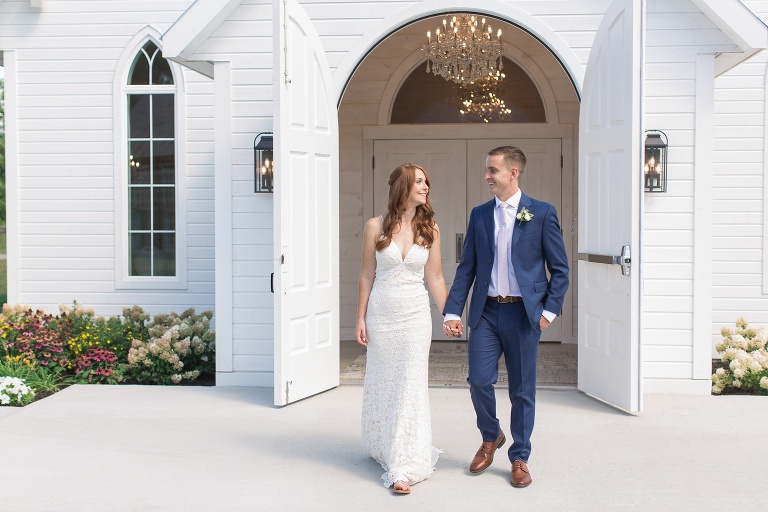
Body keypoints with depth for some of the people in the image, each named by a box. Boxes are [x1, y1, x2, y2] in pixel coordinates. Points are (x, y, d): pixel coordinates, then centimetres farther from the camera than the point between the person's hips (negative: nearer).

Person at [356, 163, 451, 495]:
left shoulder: (429, 230, 1)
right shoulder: (375, 227, -3)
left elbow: (435, 278, 6)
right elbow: (367, 275, 2)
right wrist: (360, 318, 1)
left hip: (415, 314, 0)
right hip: (381, 314, 0)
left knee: (411, 385, -3)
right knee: (381, 384, 12)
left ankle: (404, 467, 1)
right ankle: (383, 448, 35)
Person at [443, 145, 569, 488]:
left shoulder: (542, 213, -2)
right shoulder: (479, 215, 8)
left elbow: (559, 268, 1)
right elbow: (466, 267, 8)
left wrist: (549, 310, -7)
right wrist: (452, 311, 0)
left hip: (524, 313, -2)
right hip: (486, 312, 3)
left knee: (522, 390, 6)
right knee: (479, 380, -3)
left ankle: (519, 459, 21)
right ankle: (490, 438, 25)